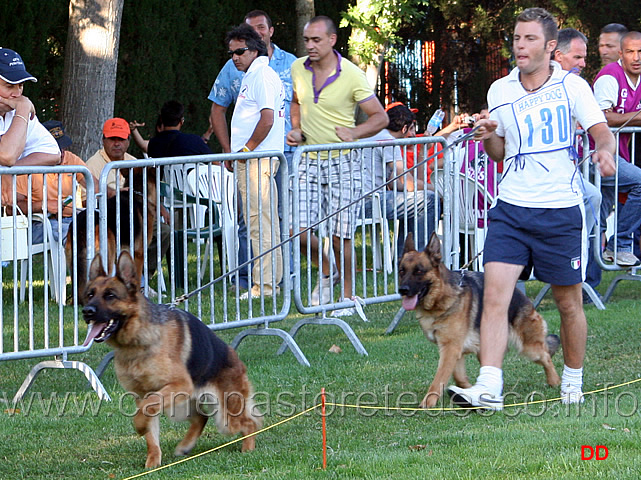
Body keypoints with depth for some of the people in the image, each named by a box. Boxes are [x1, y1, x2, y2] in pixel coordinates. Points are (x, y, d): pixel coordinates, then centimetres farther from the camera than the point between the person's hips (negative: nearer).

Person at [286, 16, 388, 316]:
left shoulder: (352, 75, -9)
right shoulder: (298, 69, 5)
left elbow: (380, 117, -4)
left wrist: (353, 133, -20)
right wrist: (296, 130, 8)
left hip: (342, 162, -4)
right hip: (309, 160, 4)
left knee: (340, 234, -4)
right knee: (297, 229, -5)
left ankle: (347, 296, 11)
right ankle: (325, 273, 24)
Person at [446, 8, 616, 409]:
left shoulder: (572, 86, -2)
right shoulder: (500, 91, 8)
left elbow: (602, 132, -9)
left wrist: (605, 151, -32)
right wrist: (488, 137, -5)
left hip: (561, 210, -2)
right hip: (511, 208, 2)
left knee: (569, 302, 7)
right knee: (495, 294, -13)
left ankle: (573, 382, 26)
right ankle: (489, 387, -18)